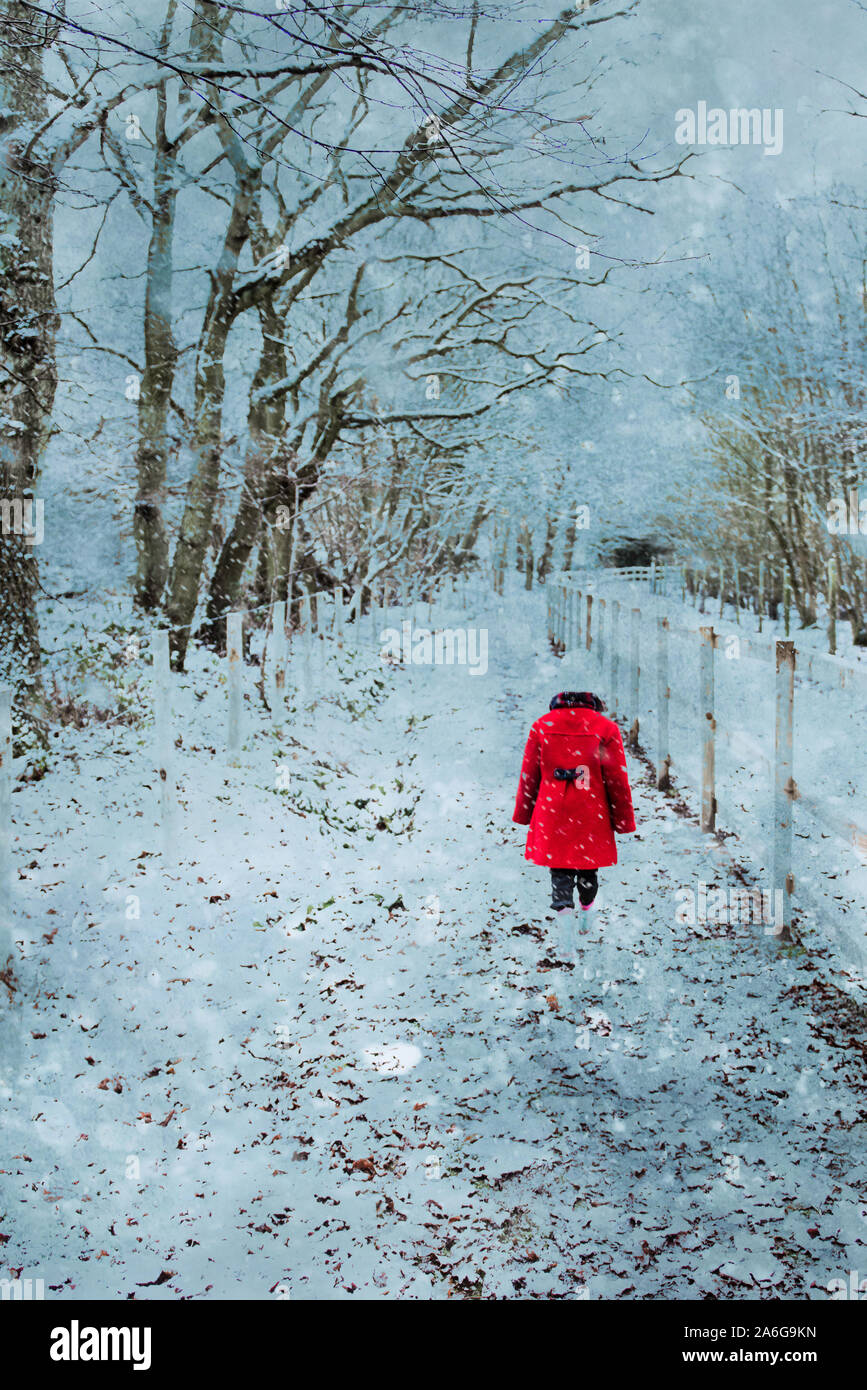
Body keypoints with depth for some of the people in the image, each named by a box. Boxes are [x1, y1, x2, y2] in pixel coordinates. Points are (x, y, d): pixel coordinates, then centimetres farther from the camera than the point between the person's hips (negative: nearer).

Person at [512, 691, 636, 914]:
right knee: (588, 865, 21)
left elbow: (528, 776, 5)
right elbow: (617, 780, -3)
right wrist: (623, 821, 6)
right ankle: (587, 902, 44)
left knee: (559, 870, 8)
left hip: (552, 812, 0)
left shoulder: (542, 725, -1)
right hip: (591, 814, 0)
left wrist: (524, 814, 15)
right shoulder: (606, 728, -6)